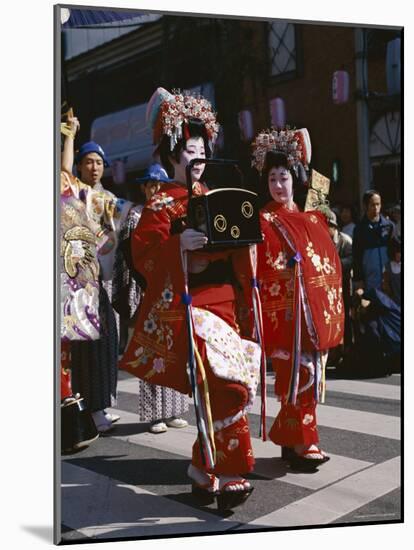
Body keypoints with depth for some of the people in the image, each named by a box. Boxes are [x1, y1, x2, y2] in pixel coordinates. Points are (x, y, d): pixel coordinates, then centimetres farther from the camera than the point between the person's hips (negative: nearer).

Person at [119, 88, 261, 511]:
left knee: (216, 391, 6)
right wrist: (179, 244, -28)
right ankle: (231, 476, 1)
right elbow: (143, 255, -14)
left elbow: (237, 252, 25)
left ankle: (206, 472, 19)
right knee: (226, 387, -13)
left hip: (224, 300, 7)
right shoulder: (161, 204, 0)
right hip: (187, 305, -6)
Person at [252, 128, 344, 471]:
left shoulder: (313, 218, 15)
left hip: (318, 309, 7)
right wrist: (291, 265, -22)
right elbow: (259, 268, -9)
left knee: (311, 375, 10)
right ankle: (302, 444, 5)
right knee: (299, 376, -6)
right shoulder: (264, 221, -2)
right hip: (287, 310, -6)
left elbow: (331, 261, 18)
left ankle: (290, 437, 21)